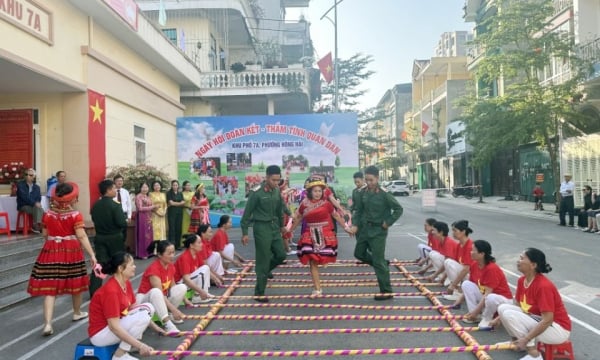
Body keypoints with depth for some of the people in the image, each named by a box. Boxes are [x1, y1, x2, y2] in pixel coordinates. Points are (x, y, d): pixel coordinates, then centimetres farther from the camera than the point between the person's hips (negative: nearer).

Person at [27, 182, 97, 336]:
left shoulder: (48, 214, 1)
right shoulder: (75, 215, -11)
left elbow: (45, 235, 10)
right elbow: (82, 237, -16)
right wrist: (92, 255, -15)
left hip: (51, 252, 2)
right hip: (71, 252, -2)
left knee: (50, 288, -1)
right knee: (75, 283, 16)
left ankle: (47, 323, -11)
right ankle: (77, 313, 34)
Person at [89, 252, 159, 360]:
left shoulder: (127, 283, -1)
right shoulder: (111, 291, -28)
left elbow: (134, 307, 9)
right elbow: (114, 326, -30)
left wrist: (155, 327, 7)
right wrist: (140, 345, -31)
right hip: (100, 333, -9)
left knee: (148, 307, 0)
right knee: (143, 315, -23)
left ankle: (129, 344, -1)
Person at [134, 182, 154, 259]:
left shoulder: (148, 197, 15)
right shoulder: (138, 196, -7)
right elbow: (140, 208, -14)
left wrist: (154, 207, 1)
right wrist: (152, 207, -11)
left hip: (148, 218, 7)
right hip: (142, 217, -7)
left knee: (149, 234, 8)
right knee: (142, 235, -6)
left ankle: (148, 252, 14)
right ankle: (142, 253, -1)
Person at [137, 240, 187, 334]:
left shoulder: (171, 266, -2)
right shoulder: (153, 268, -26)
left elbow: (173, 287, 8)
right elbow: (159, 292, -32)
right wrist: (174, 309, -35)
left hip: (162, 299, 7)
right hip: (145, 299, -7)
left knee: (182, 287, -13)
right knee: (155, 291, -40)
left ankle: (167, 314, -7)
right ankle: (168, 324, -41)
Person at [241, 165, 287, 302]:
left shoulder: (277, 191, 3)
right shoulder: (257, 192, -17)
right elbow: (247, 213, -11)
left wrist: (281, 225, 24)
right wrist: (245, 233, -10)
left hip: (274, 226, 7)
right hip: (261, 227, -6)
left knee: (281, 255, 9)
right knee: (263, 260, -2)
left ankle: (264, 270, 37)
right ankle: (259, 293, 9)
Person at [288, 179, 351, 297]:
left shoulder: (326, 203, -5)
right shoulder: (304, 204, 0)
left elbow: (336, 216, 7)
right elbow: (298, 218, 15)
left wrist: (346, 227, 10)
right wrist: (290, 230, 23)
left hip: (325, 235, -1)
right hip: (310, 236, 1)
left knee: (323, 260, 3)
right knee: (313, 262, 0)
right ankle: (317, 289, 7)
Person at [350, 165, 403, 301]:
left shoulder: (384, 194, -16)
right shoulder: (363, 193, -1)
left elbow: (398, 209, -10)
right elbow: (358, 210, 7)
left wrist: (388, 222, -13)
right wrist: (355, 225, -6)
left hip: (378, 231, -7)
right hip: (365, 228, 7)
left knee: (378, 261, -5)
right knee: (359, 253, 18)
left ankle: (387, 292, 6)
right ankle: (383, 264, 37)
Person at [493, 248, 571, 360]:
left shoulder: (543, 286, -28)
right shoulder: (522, 280, -2)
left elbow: (547, 321, -29)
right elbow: (516, 305, 12)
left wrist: (526, 339, -27)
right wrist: (499, 318, 5)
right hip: (538, 320, 8)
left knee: (509, 315, -24)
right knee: (503, 308, -5)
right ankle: (517, 342, 11)